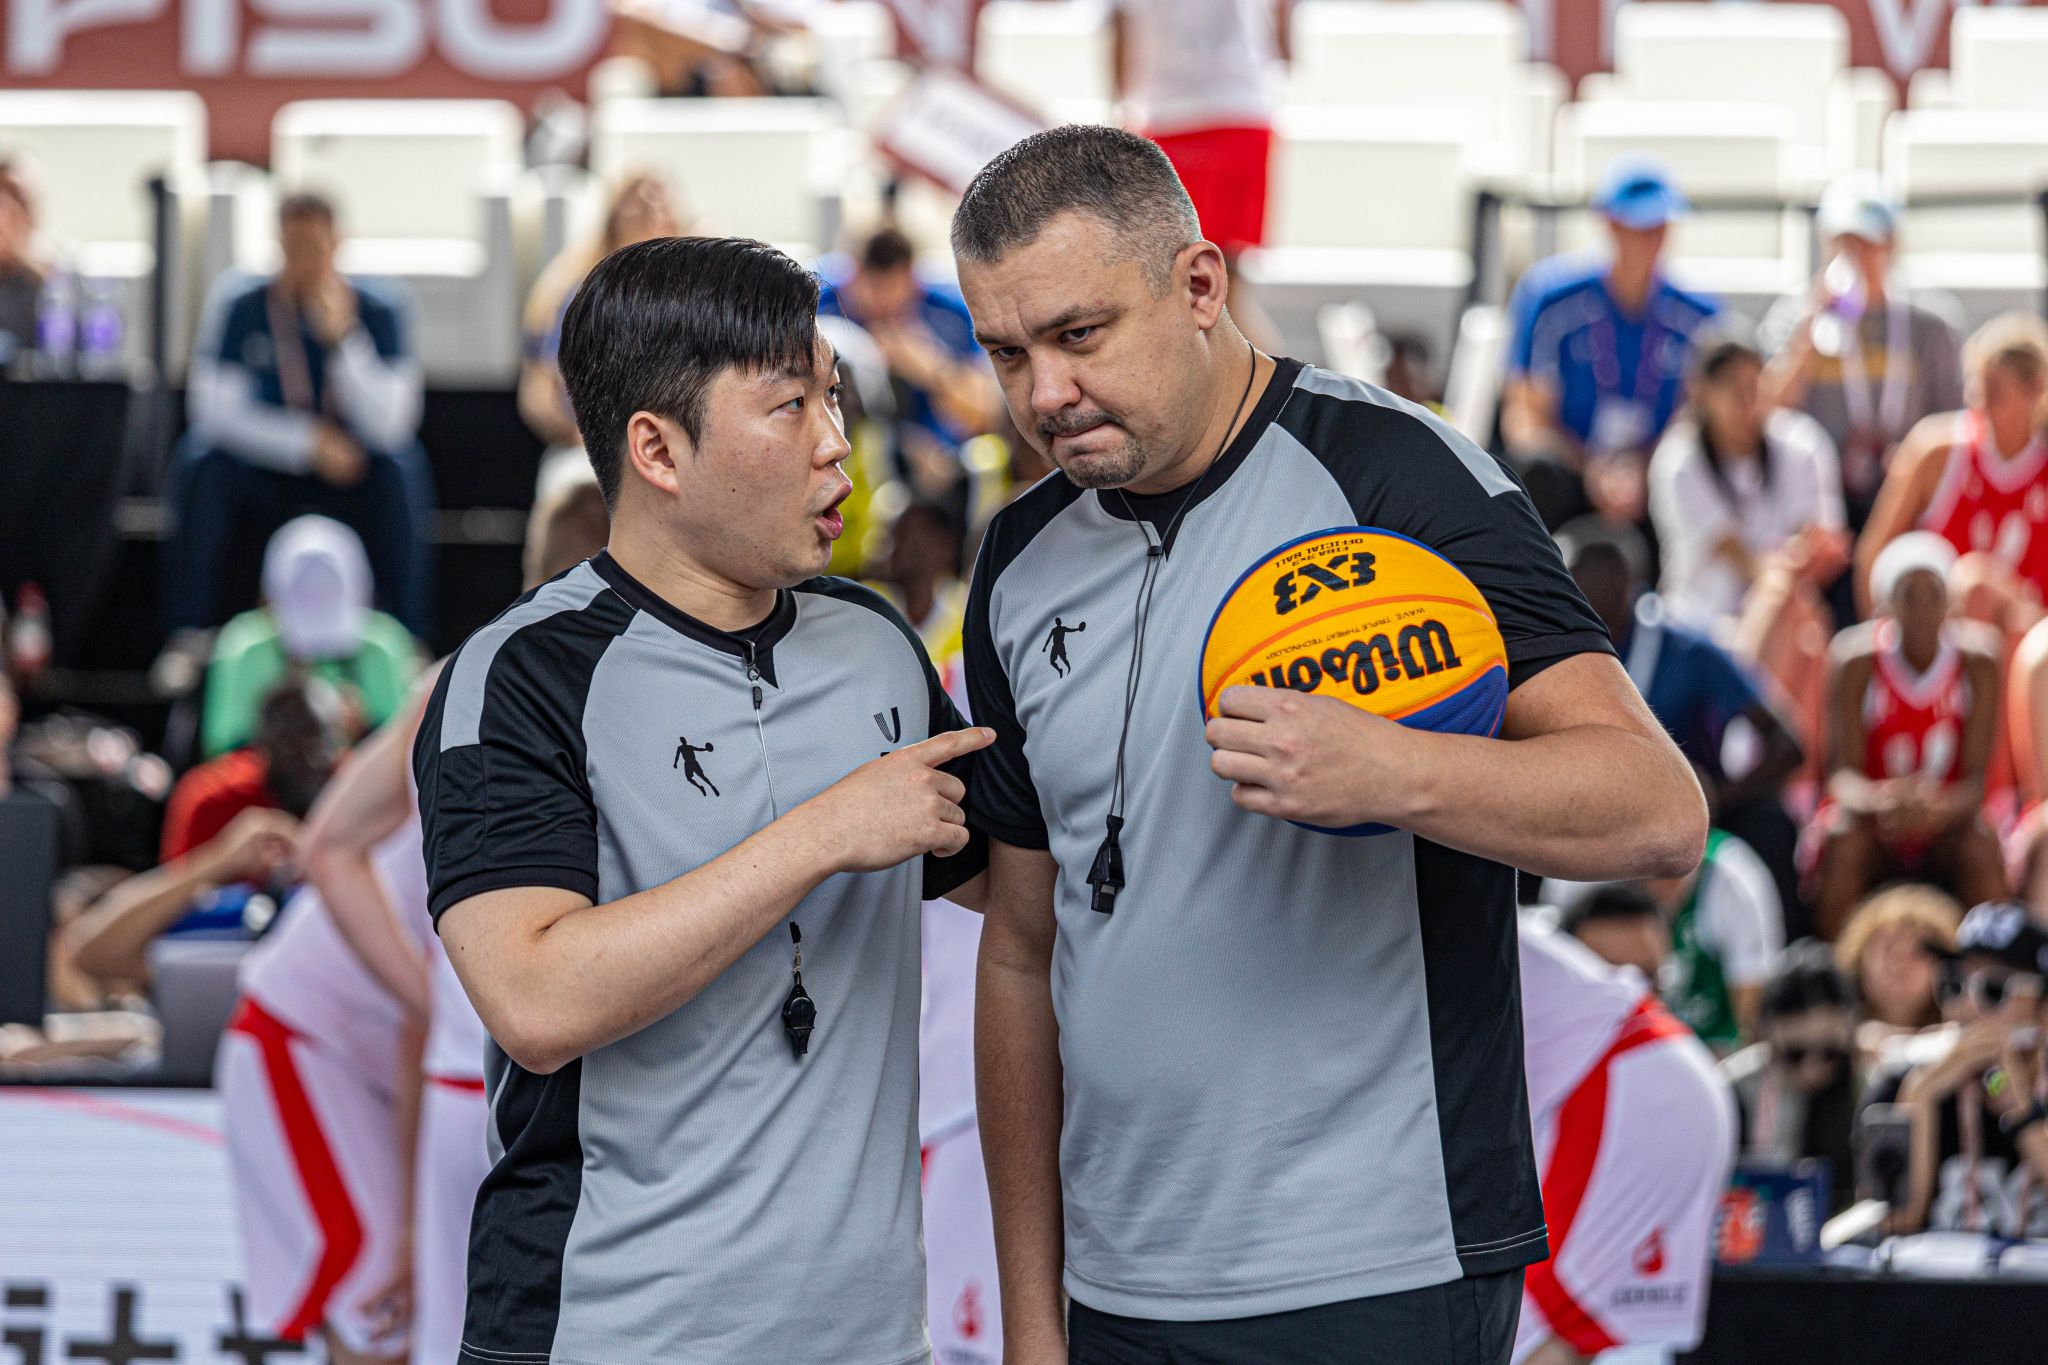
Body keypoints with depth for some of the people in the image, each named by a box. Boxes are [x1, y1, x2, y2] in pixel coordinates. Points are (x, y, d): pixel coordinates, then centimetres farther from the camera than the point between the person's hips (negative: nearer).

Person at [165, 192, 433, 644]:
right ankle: (189, 638, -23)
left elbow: (386, 425, -20)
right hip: (260, 472, 0)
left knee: (397, 468, -30)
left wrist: (341, 336, -30)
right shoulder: (238, 306, -9)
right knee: (204, 464, -29)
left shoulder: (380, 313, -9)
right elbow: (217, 410, -15)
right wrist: (311, 443, -24)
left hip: (349, 480, 0)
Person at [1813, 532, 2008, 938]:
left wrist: (1942, 808, -37)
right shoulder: (1858, 664, -11)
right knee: (1845, 847, -34)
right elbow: (1844, 771, -17)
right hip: (1872, 818, -1)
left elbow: (1977, 775, -13)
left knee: (1983, 852, -31)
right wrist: (1879, 798, -42)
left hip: (1946, 818, 1)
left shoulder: (1977, 665, -8)